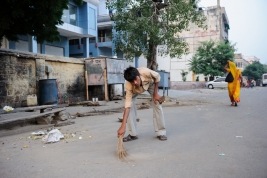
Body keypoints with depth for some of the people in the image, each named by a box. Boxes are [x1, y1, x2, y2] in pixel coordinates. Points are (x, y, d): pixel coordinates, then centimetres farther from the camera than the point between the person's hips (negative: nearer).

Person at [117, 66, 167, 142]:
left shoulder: (146, 72, -45)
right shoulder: (128, 86, -41)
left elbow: (157, 77, -21)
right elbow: (128, 105, -44)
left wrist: (155, 94, -19)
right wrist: (123, 126, -50)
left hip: (150, 83, 0)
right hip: (134, 89, 0)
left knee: (157, 104, -12)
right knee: (130, 105, -16)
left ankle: (161, 132, 1)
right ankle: (133, 134, -4)